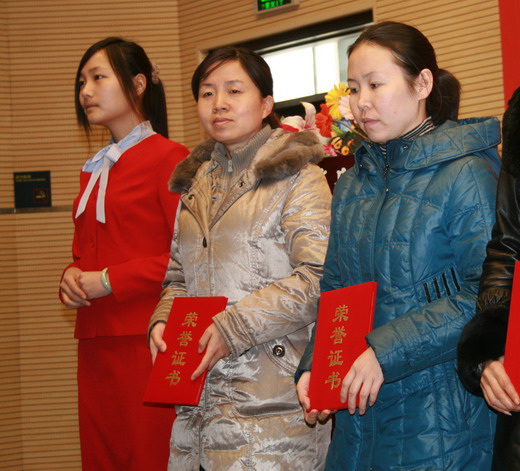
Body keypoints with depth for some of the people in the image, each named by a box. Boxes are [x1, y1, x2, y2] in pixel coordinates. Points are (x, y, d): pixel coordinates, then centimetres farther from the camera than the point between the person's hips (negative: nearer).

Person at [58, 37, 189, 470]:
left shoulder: (170, 158, -6)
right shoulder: (94, 171, 19)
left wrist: (108, 281, -13)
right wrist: (72, 276, 4)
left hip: (146, 339, -7)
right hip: (96, 342, 8)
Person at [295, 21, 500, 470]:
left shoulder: (465, 174, -10)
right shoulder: (351, 186, 12)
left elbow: (488, 294, -18)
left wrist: (387, 352, -20)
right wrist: (313, 367, -1)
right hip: (358, 412, 6)